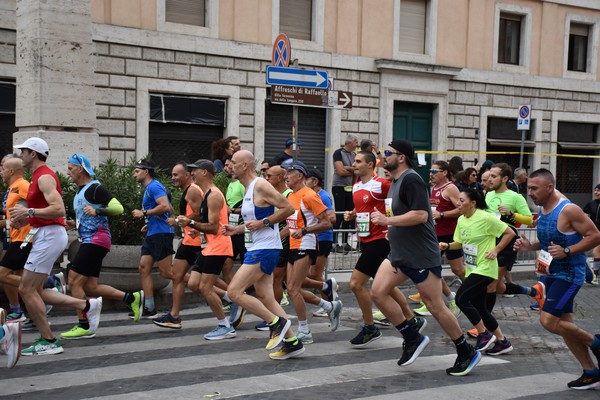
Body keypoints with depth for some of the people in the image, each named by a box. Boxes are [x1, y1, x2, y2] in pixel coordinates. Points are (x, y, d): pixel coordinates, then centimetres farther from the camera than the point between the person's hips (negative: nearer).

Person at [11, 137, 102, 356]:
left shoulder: (44, 177, -13)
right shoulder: (39, 176, 18)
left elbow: (58, 209, -25)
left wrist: (29, 211, -21)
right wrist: (25, 219, 10)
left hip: (49, 235, -10)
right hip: (45, 235, 10)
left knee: (27, 289, -7)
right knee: (33, 290, 10)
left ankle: (48, 342, -1)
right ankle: (87, 305, 12)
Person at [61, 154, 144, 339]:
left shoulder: (95, 188, -11)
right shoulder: (80, 191, 19)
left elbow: (118, 208, -21)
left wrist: (97, 211, -34)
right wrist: (75, 225, 14)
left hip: (95, 240, -10)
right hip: (88, 241, 10)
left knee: (74, 282, -7)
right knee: (90, 287, 8)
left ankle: (83, 327, 0)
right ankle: (132, 298, 14)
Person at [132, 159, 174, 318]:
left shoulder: (154, 186, -11)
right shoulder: (149, 188, 22)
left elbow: (165, 206, -24)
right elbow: (170, 209, 28)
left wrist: (143, 213, -17)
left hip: (161, 233, -10)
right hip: (152, 233, 10)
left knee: (166, 272, -9)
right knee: (144, 267, 4)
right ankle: (149, 308, 4)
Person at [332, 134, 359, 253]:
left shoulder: (354, 154, 13)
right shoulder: (338, 153, -8)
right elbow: (340, 171, -16)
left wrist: (346, 168, -13)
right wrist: (353, 171, -2)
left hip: (350, 188, 7)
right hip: (339, 188, -7)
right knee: (339, 216, -8)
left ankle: (345, 243, 14)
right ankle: (335, 243, -5)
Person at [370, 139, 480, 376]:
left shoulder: (411, 180, -17)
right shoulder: (397, 181, 14)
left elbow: (420, 215, -27)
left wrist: (387, 220, -22)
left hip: (422, 256, -10)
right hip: (399, 253, 10)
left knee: (435, 306, -2)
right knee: (378, 292, -1)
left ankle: (467, 353, 14)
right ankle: (413, 338, 10)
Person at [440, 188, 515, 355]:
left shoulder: (485, 218, -17)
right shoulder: (461, 220, 6)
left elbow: (510, 233, -11)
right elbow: (460, 243, 16)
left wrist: (495, 250, -13)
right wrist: (447, 245, -3)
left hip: (484, 268, -9)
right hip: (472, 269, 9)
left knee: (461, 299, -16)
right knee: (479, 307, 10)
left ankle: (484, 334, 0)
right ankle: (502, 341, 22)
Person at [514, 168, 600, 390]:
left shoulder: (568, 210, -19)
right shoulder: (542, 210, 7)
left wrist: (567, 251, -26)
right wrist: (530, 246, 1)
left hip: (569, 274, -9)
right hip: (551, 272, 9)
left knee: (549, 321, -16)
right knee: (564, 324, 11)